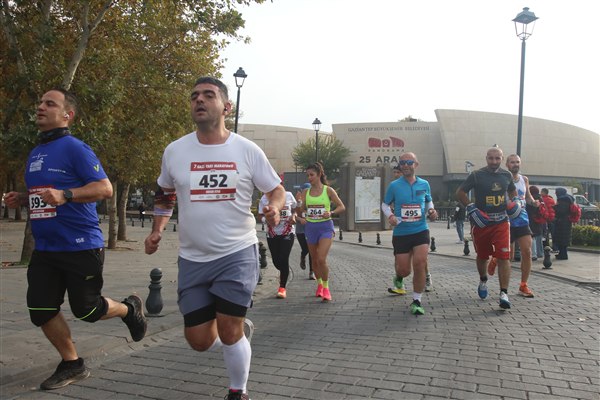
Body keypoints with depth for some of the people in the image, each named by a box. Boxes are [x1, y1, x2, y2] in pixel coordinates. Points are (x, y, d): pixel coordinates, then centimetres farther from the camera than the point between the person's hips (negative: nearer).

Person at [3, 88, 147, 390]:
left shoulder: (75, 148, -11)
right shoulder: (35, 153, 14)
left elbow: (105, 188, -19)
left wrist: (64, 195, -31)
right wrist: (21, 199, 6)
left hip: (80, 246, -7)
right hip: (45, 249, 8)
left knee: (85, 310, 2)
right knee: (41, 311, 5)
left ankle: (130, 309, 33)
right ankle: (72, 365, 24)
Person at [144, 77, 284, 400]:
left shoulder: (247, 150, -6)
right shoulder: (174, 151, 1)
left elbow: (276, 189, 3)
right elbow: (164, 195, 16)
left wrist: (274, 208, -19)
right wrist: (157, 230, 2)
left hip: (238, 254, -3)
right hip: (192, 259, 3)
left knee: (229, 332, -5)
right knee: (199, 340, 6)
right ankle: (239, 332, 40)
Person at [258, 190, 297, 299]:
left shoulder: (288, 195, 0)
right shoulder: (264, 198, -1)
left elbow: (295, 208, 13)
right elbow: (261, 214, 2)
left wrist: (293, 216, -8)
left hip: (287, 232, -2)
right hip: (272, 233, 2)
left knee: (283, 259, -12)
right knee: (276, 261, 8)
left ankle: (282, 288, -1)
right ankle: (284, 273, 43)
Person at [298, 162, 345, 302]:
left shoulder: (328, 190, -4)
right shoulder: (305, 192, 4)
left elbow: (342, 207, -1)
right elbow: (301, 210, 6)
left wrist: (331, 213, -18)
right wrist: (299, 205, -15)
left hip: (325, 227, -4)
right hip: (311, 227, 4)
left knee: (322, 259, -16)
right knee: (314, 260, 14)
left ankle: (326, 288, 3)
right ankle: (319, 284, 37)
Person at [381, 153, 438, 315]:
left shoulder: (424, 184, 3)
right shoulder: (394, 186, -3)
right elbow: (385, 204, 8)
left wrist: (431, 211, -2)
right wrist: (390, 215, -12)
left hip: (421, 230, 1)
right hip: (401, 233, -1)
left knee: (420, 263, -15)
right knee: (404, 269, 3)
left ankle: (416, 301, 2)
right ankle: (398, 278, 45)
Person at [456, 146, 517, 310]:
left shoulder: (506, 175, 6)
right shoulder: (476, 175, -5)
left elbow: (513, 191, 26)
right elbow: (460, 193, -2)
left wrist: (514, 203, 7)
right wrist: (471, 208, -12)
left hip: (501, 222, 1)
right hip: (481, 222, -1)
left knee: (503, 257, -11)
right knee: (482, 256, 15)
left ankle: (504, 293, -9)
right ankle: (483, 281, 43)